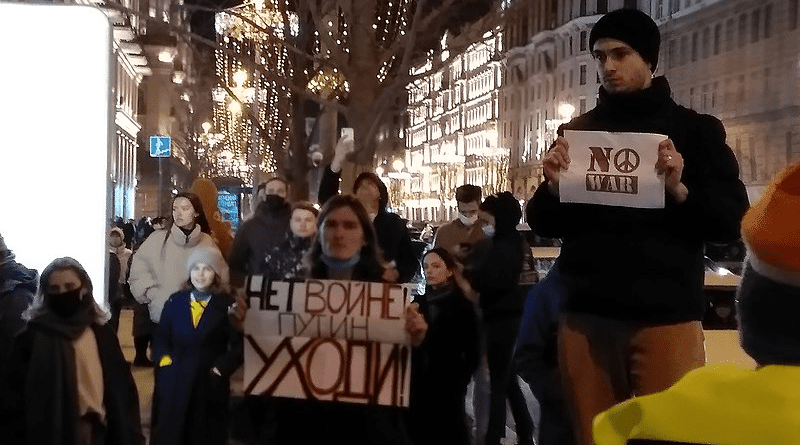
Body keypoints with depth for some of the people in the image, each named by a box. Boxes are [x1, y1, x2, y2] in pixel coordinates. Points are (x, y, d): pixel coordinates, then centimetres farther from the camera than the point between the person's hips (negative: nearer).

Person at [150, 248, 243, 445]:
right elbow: (160, 338, 10)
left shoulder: (227, 305, 1)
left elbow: (237, 345, -2)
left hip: (211, 383, -2)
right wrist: (164, 360, -6)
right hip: (175, 382, 2)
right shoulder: (175, 301, 9)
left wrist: (221, 368, -13)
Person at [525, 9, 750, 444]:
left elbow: (732, 221, -2)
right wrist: (552, 185, -8)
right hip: (586, 318, 3)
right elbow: (544, 224, 12)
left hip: (665, 318, -2)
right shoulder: (576, 131, 12)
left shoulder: (694, 130, 5)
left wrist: (679, 190, -18)